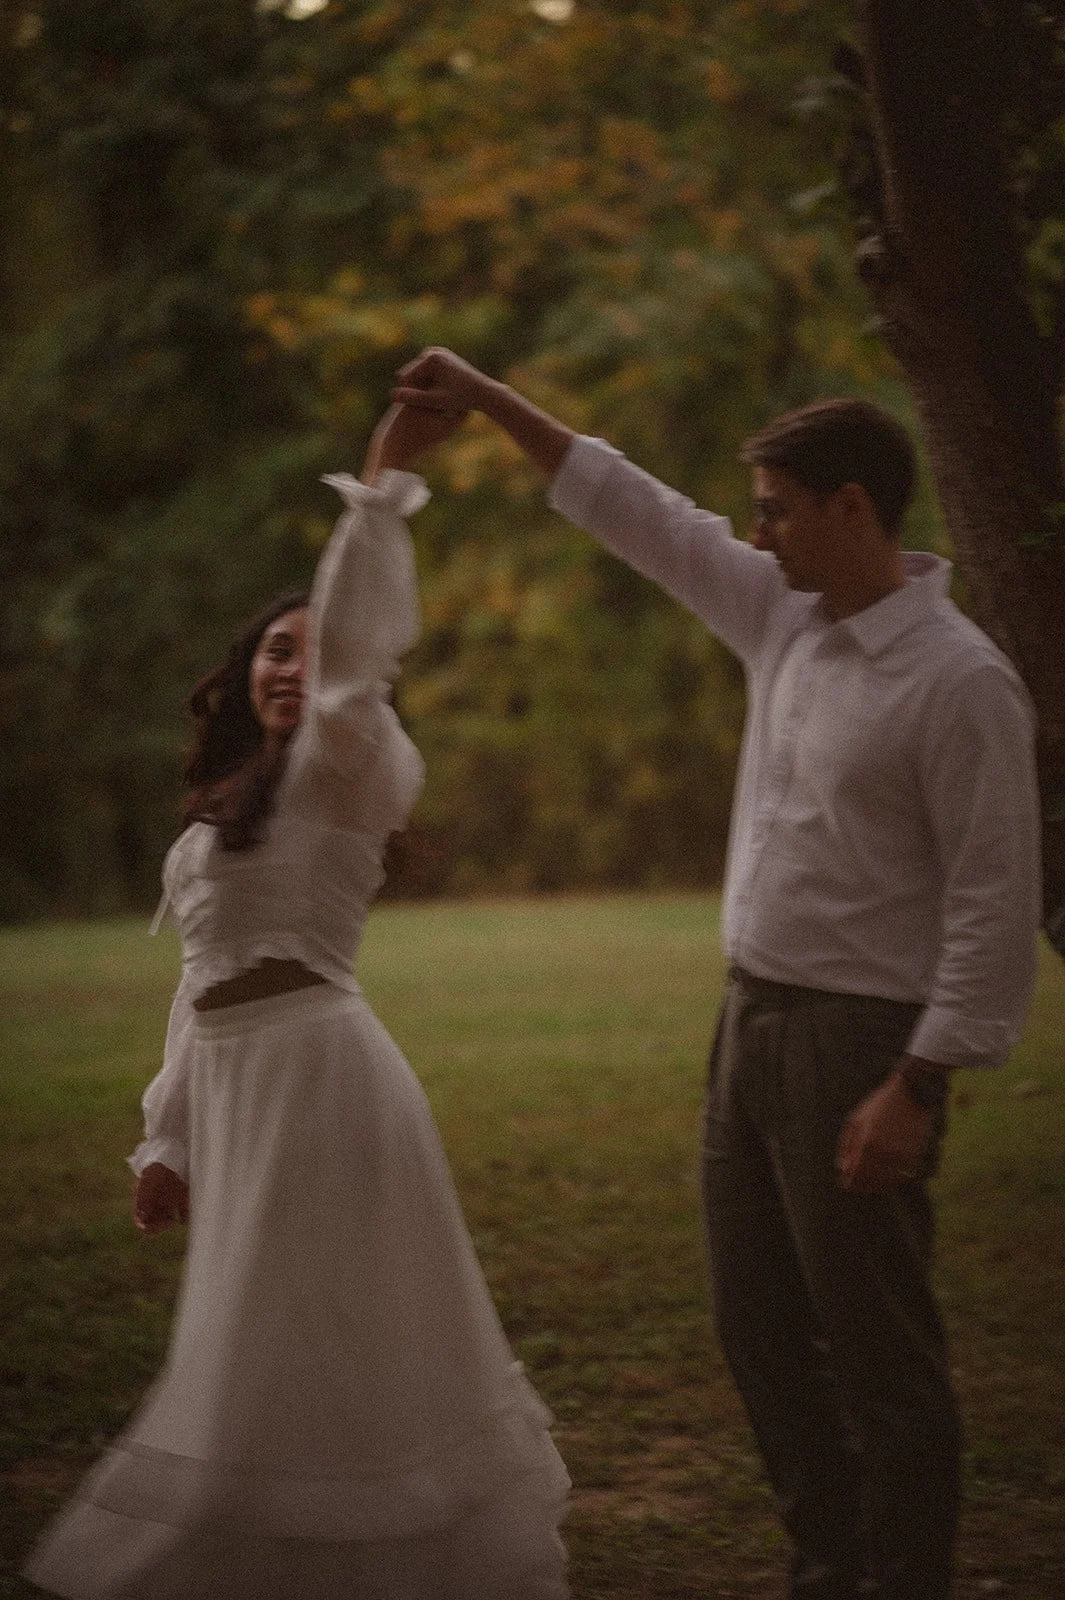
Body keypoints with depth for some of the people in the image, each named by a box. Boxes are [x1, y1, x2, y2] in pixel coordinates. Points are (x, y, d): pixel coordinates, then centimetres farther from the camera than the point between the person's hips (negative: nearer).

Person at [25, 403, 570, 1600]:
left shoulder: (343, 767, -4)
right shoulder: (226, 812, 21)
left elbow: (352, 652, -25)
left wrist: (381, 488, -29)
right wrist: (169, 1138, 18)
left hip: (314, 1062, -9)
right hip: (239, 1081, 9)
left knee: (299, 1350, -6)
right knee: (266, 1351, 15)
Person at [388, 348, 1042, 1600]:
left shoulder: (959, 683, -17)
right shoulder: (785, 615, 7)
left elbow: (994, 899, -18)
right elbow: (640, 516, 16)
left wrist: (918, 1086, -21)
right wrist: (489, 402, 15)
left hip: (858, 1038, -9)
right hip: (752, 1016, 9)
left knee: (877, 1351, -3)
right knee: (761, 1329, 15)